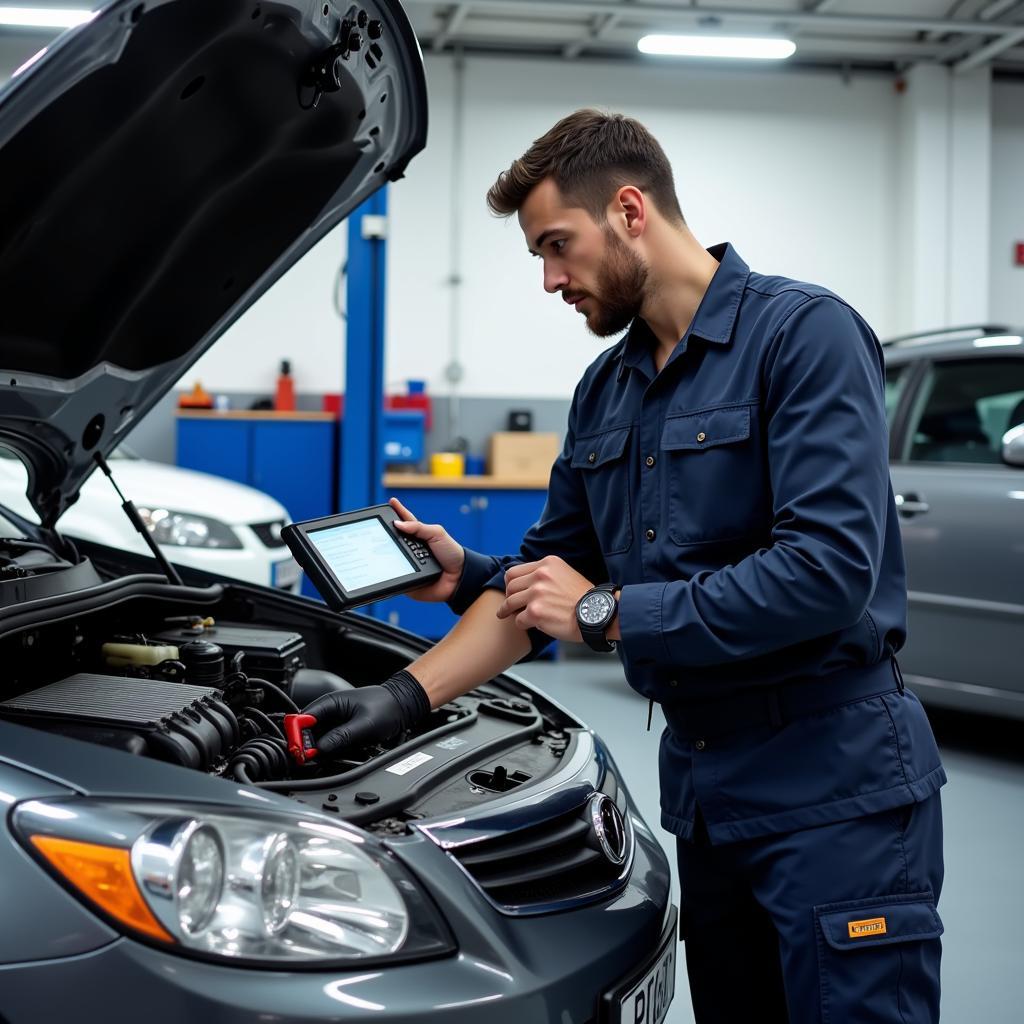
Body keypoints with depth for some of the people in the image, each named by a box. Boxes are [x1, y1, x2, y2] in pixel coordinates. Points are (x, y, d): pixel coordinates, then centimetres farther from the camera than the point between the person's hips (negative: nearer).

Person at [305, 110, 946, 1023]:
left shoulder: (804, 334, -13)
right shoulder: (606, 389, 13)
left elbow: (829, 569, -24)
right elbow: (552, 573, 16)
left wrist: (609, 612, -16)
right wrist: (411, 692, 2)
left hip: (834, 783, -7)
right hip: (702, 776, 8)